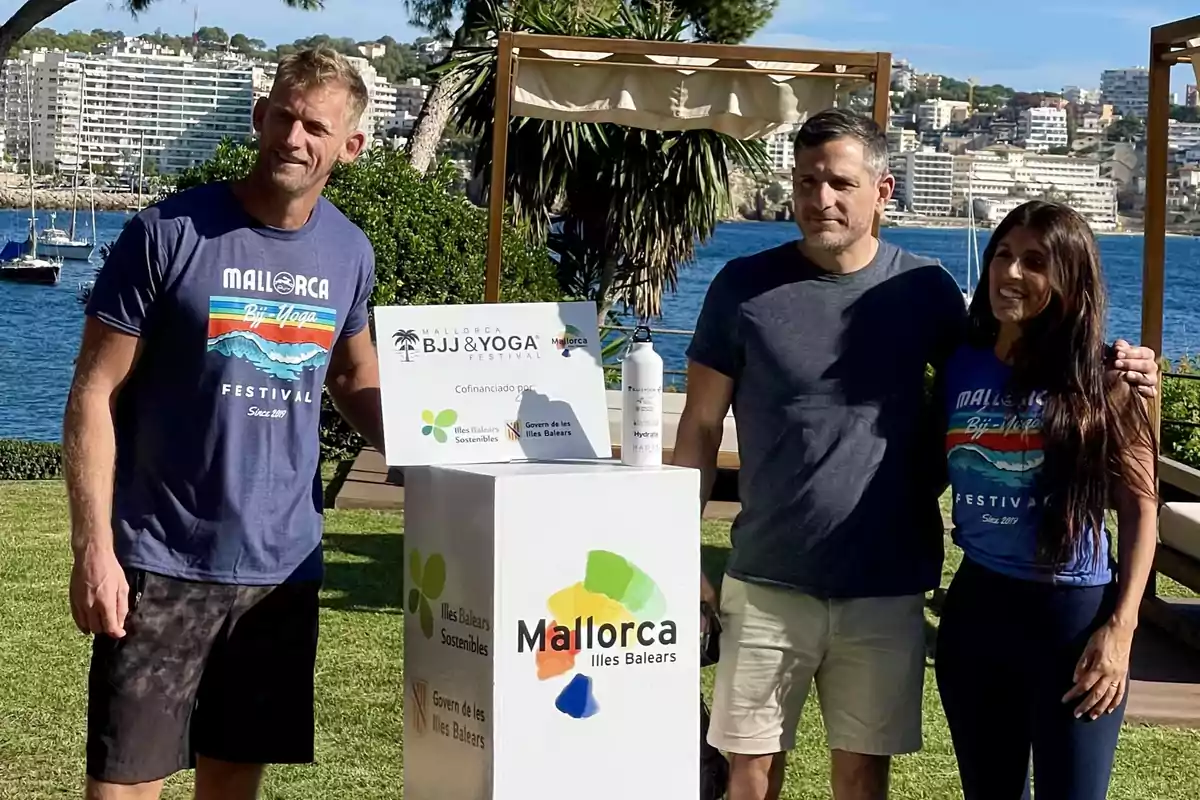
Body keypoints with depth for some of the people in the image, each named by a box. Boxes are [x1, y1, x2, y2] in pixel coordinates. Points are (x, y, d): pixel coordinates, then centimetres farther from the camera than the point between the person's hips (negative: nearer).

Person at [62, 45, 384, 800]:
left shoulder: (350, 253, 6)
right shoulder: (168, 234, -9)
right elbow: (94, 395, -8)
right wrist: (94, 547, -15)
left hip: (283, 566, 4)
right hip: (163, 564, -4)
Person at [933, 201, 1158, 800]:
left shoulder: (1098, 381, -7)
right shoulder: (959, 366, 1)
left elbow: (1140, 506, -5)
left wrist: (1120, 628, -10)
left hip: (1074, 613, -4)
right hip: (975, 608, 4)